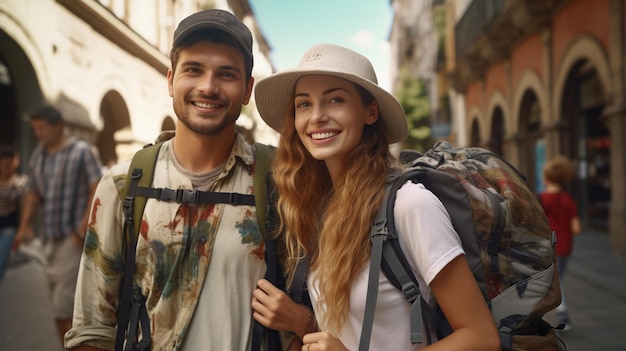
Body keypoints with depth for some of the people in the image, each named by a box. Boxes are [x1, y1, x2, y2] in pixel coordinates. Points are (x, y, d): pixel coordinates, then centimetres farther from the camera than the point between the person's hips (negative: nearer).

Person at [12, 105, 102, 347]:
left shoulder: (81, 151, -4)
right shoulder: (37, 156, 14)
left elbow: (97, 191, -10)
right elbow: (33, 196, 18)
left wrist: (84, 227, -17)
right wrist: (24, 227, 5)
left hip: (73, 239, -6)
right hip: (49, 238, 7)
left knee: (64, 306, -10)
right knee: (58, 304, 11)